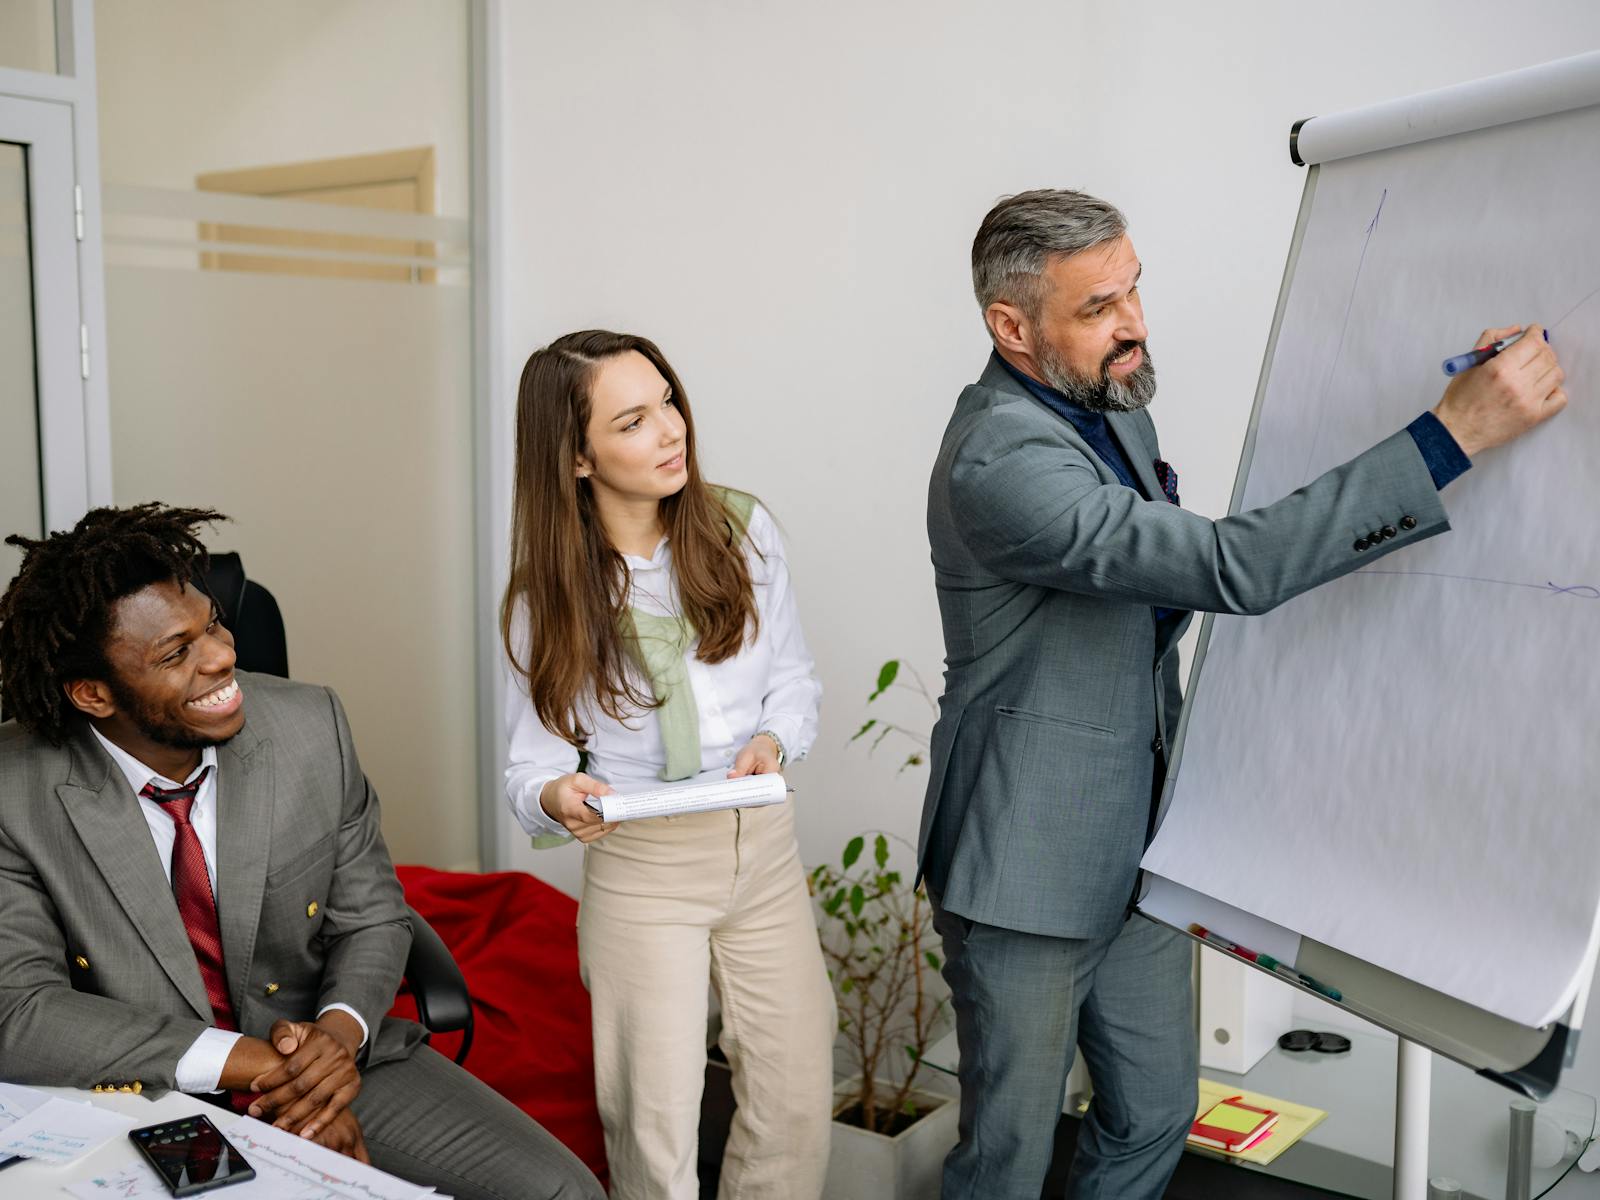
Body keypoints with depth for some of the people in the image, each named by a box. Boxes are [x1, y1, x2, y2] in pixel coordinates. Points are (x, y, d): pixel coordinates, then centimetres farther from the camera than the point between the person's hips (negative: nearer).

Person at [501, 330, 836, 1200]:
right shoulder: (546, 596, -6)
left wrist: (773, 741, -15)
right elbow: (533, 763, -4)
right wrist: (556, 798, -27)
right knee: (655, 1126, 4)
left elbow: (794, 677, 6)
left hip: (762, 844, 2)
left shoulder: (741, 532, -4)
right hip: (639, 866, -2)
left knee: (797, 1104, 8)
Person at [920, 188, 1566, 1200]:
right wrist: (1454, 433, -34)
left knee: (1156, 1116, 19)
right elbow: (1235, 568, -34)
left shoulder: (1114, 411, 6)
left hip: (1138, 846, 9)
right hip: (1030, 865, -8)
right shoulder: (997, 460, -26)